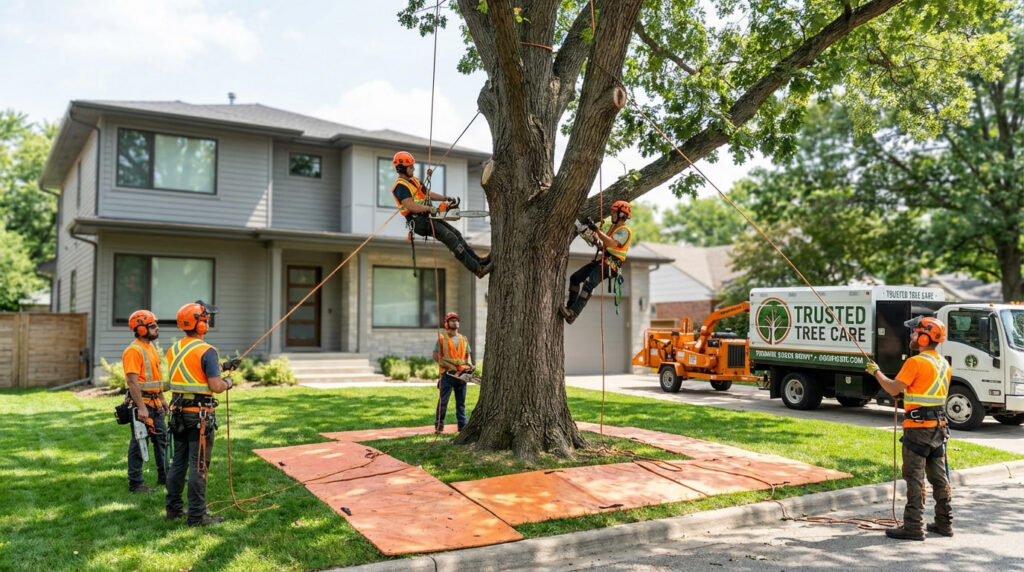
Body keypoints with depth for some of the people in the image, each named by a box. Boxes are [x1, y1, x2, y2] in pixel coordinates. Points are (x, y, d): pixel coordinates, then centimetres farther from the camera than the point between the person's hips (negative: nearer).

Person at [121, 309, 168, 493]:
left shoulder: (150, 347, 13)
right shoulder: (133, 351, -17)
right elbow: (133, 382, -23)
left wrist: (162, 398, 21)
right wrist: (141, 408, -26)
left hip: (154, 402, 10)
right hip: (141, 401, -10)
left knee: (161, 438, 16)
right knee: (139, 443, -1)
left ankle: (165, 477, 26)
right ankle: (135, 483, 8)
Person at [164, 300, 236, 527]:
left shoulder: (173, 350, 8)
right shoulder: (206, 351, -16)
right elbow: (216, 387, -20)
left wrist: (222, 366, 23)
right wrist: (227, 383, 2)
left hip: (179, 412, 8)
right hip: (200, 414, -8)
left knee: (178, 462, 17)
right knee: (198, 466, -1)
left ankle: (173, 508, 26)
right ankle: (197, 515, 4)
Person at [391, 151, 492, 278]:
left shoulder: (414, 180, 17)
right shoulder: (400, 186, -13)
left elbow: (429, 193, 22)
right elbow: (410, 206, -25)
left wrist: (447, 198, 12)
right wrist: (429, 208, -29)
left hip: (427, 217, 10)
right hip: (419, 222, -10)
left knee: (456, 234, 7)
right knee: (451, 239, -17)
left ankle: (477, 260, 10)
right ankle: (478, 269, -18)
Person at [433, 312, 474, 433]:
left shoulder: (464, 340, 15)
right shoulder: (441, 339, 0)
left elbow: (468, 354, 18)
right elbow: (436, 356, -6)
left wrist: (469, 364, -3)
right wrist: (450, 367, -13)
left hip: (461, 374, 5)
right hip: (447, 374, -4)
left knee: (461, 402, 9)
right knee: (443, 401, -5)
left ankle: (462, 425, 14)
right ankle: (439, 425, 0)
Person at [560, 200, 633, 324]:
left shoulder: (624, 231, -7)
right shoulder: (613, 227, 24)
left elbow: (612, 243, -25)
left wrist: (598, 230, -23)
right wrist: (595, 236, 10)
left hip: (610, 264, -10)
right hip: (600, 260, 10)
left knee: (588, 283, -27)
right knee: (575, 278, 1)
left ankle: (573, 314, -32)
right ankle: (570, 308, 4)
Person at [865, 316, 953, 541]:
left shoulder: (915, 362, -16)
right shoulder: (944, 364, 12)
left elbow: (893, 389, -17)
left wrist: (876, 372, -4)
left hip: (918, 427, -9)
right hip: (939, 426, 9)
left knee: (915, 477, -5)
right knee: (939, 476, 15)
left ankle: (913, 526, -2)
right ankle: (944, 523, 23)